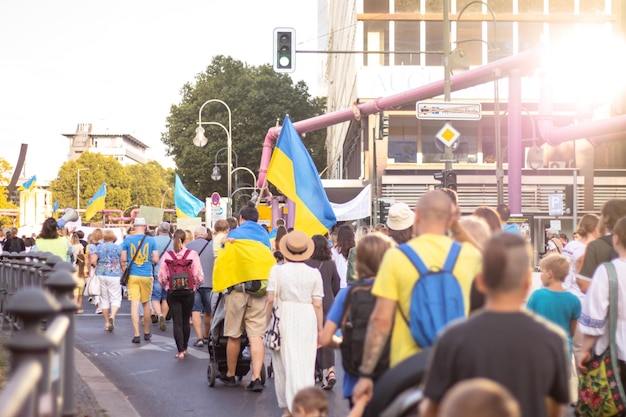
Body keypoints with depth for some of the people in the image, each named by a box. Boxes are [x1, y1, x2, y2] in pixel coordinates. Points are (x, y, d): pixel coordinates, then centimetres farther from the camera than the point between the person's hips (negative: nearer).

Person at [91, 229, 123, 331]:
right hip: (115, 276, -2)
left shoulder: (99, 247, 3)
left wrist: (99, 266, 12)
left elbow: (92, 260, -7)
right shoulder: (118, 247, -2)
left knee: (104, 299, 11)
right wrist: (123, 272, 15)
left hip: (101, 275, 2)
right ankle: (112, 315, -26)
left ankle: (107, 323, 15)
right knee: (116, 298, 2)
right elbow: (122, 262, -2)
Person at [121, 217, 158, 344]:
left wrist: (124, 270, 15)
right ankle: (147, 332, 25)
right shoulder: (151, 240, -2)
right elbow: (156, 259, -3)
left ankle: (136, 334, -9)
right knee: (146, 304, 14)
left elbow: (123, 259, -2)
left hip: (132, 276, -1)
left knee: (134, 304, -3)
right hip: (147, 276, 1)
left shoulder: (127, 240, -1)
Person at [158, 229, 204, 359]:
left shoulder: (167, 255, -6)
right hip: (188, 292, 1)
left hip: (172, 293, 0)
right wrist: (195, 287, 7)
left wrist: (167, 287, 12)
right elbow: (199, 276, -10)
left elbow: (161, 278, -5)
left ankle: (180, 351, -4)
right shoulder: (192, 254, -8)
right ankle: (185, 348, 28)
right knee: (186, 321, 16)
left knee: (177, 322, 4)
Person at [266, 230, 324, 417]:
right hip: (307, 322, 0)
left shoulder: (277, 270, -2)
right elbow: (318, 305, 0)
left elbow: (270, 300, -4)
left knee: (285, 363, 10)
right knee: (305, 365, 5)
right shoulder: (314, 273, 1)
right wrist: (320, 329, 8)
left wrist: (266, 323, 7)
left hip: (284, 320, 0)